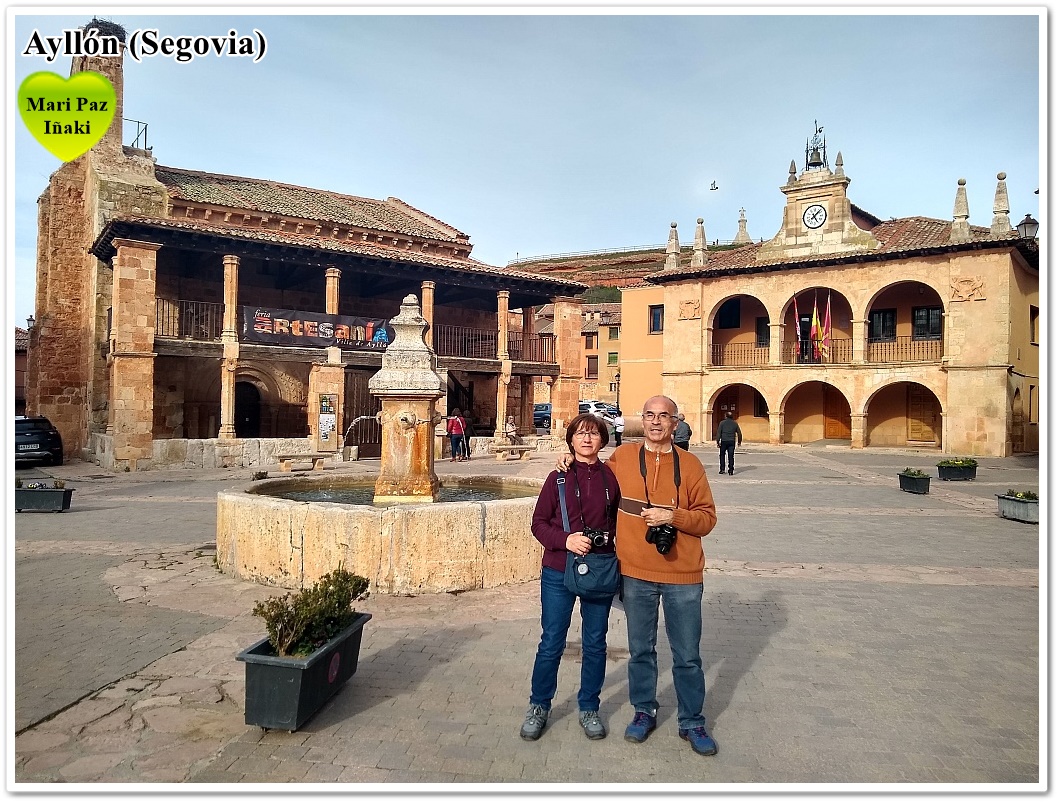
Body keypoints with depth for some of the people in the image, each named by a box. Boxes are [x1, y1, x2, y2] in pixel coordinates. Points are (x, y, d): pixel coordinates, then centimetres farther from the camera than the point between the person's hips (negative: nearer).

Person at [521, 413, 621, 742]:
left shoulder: (611, 477, 1)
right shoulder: (558, 478, -2)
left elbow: (620, 522, 9)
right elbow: (538, 523, -1)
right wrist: (565, 540, -18)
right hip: (559, 572, -1)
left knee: (595, 643, 12)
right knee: (551, 643, 7)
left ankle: (589, 708, 31)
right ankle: (539, 707, 27)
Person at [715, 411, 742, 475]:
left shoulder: (722, 423, -1)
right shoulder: (735, 423, 8)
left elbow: (719, 433, -8)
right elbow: (739, 433, 11)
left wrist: (718, 441, -6)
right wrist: (739, 441, 24)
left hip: (724, 441, -2)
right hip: (732, 442, 2)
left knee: (722, 455, 11)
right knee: (731, 456, 4)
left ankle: (722, 469, 6)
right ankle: (730, 470, 2)